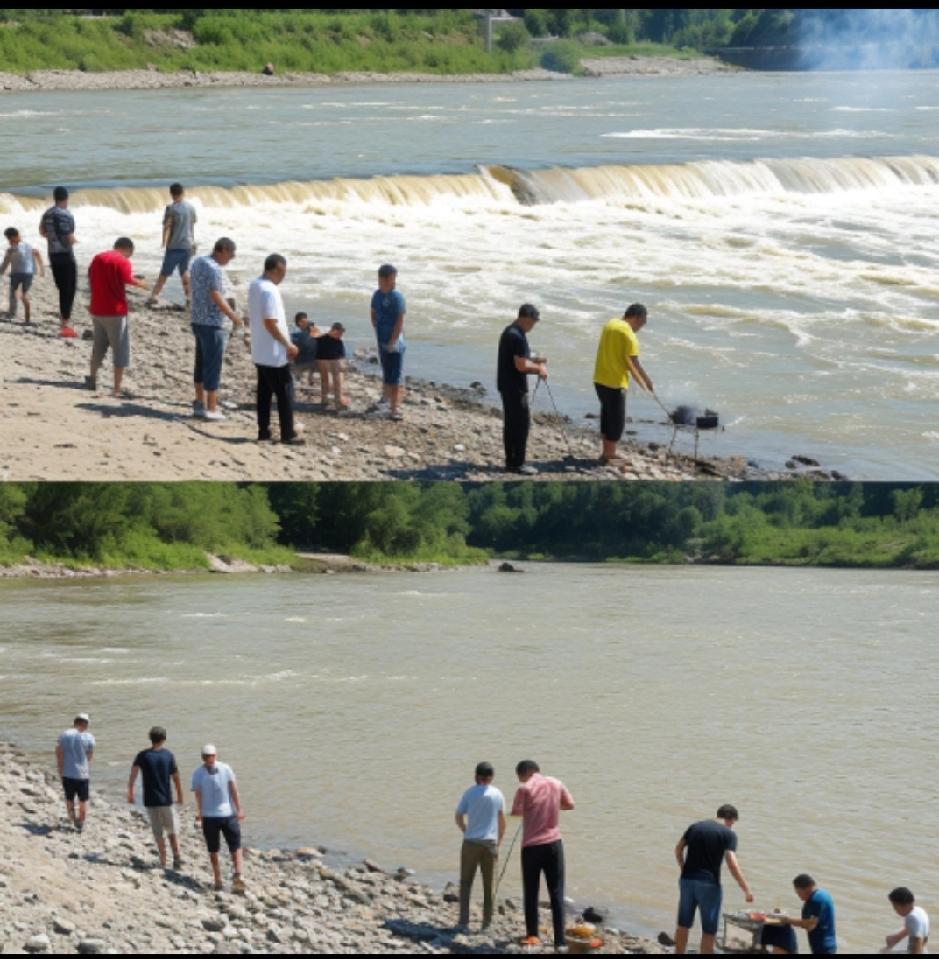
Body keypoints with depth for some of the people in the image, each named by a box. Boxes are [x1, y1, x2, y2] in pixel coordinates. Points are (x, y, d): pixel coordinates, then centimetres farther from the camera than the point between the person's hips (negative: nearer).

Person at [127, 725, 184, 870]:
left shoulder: (143, 756, -4)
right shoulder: (168, 755, -3)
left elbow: (133, 773, -17)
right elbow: (176, 778, -1)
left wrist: (130, 792, -15)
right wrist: (180, 796, 11)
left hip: (150, 801, 0)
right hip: (166, 799, 0)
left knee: (158, 833, 9)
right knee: (173, 831, 14)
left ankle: (163, 861, 8)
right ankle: (176, 858, 4)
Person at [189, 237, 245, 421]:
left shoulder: (197, 262, 9)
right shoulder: (215, 269, -19)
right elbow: (216, 297, -24)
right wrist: (234, 317, -18)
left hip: (198, 320, 9)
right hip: (213, 323, -9)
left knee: (201, 363, 16)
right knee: (213, 366, -3)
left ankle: (200, 403, 22)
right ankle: (211, 408, 0)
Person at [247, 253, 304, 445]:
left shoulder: (254, 286, 5)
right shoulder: (270, 291, -23)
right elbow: (270, 323, -25)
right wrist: (288, 345, -16)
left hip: (259, 352, 9)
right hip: (275, 353, -9)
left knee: (264, 391, 14)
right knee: (285, 392, 0)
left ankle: (263, 431, 16)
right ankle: (288, 434, 4)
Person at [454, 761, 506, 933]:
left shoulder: (470, 793, -3)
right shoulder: (497, 794, 1)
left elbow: (458, 817, 0)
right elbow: (502, 822, 5)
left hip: (471, 842, -1)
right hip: (490, 842, 1)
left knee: (466, 882, 6)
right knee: (489, 885, 12)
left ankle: (464, 922, -4)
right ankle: (487, 923, 14)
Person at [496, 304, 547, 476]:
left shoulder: (510, 331, 12)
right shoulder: (518, 337, -21)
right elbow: (521, 366, -24)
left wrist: (534, 362, 11)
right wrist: (539, 369, -9)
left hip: (506, 385, 10)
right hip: (515, 387, -10)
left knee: (510, 423, 14)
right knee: (522, 423, -5)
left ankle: (510, 461, 19)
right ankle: (518, 463, -3)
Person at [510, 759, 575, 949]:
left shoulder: (525, 789, -9)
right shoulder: (556, 784, 4)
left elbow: (516, 812, -14)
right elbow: (570, 805, 16)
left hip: (532, 846, -3)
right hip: (554, 844, 3)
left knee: (531, 893, 12)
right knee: (557, 894, 3)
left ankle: (532, 935, 19)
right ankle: (560, 940, -2)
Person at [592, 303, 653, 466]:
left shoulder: (610, 324, 10)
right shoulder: (628, 334, -17)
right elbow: (634, 363, -19)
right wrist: (646, 380, -6)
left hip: (600, 379, 9)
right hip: (615, 383, -9)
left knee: (607, 415, 20)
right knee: (617, 421, 2)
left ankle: (607, 452, 29)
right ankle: (609, 456, 7)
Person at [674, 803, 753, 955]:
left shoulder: (695, 827, 11)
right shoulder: (728, 834, -4)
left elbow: (678, 850, 11)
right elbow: (732, 864, -14)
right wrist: (746, 890, -11)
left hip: (687, 880, 4)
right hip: (709, 883, -4)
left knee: (683, 925, 16)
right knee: (709, 930, 5)